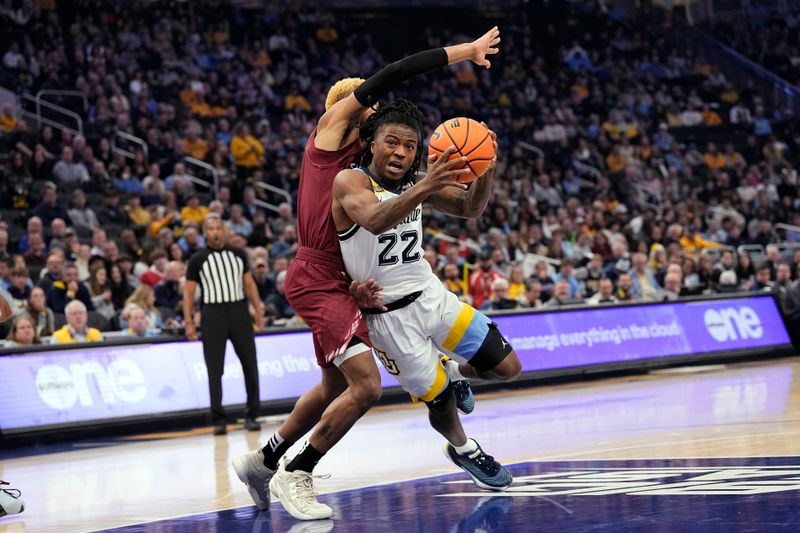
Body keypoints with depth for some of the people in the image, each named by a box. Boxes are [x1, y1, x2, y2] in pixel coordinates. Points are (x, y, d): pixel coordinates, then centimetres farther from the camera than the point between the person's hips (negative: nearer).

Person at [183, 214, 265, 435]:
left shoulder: (238, 254, 10)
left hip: (238, 310, 2)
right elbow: (188, 292, 2)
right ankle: (219, 419, 1)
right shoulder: (198, 260, 2)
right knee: (215, 370, -3)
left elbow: (249, 284, 15)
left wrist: (258, 311, 7)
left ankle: (251, 415, 11)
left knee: (250, 365, 1)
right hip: (212, 313, -2)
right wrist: (189, 323, -5)